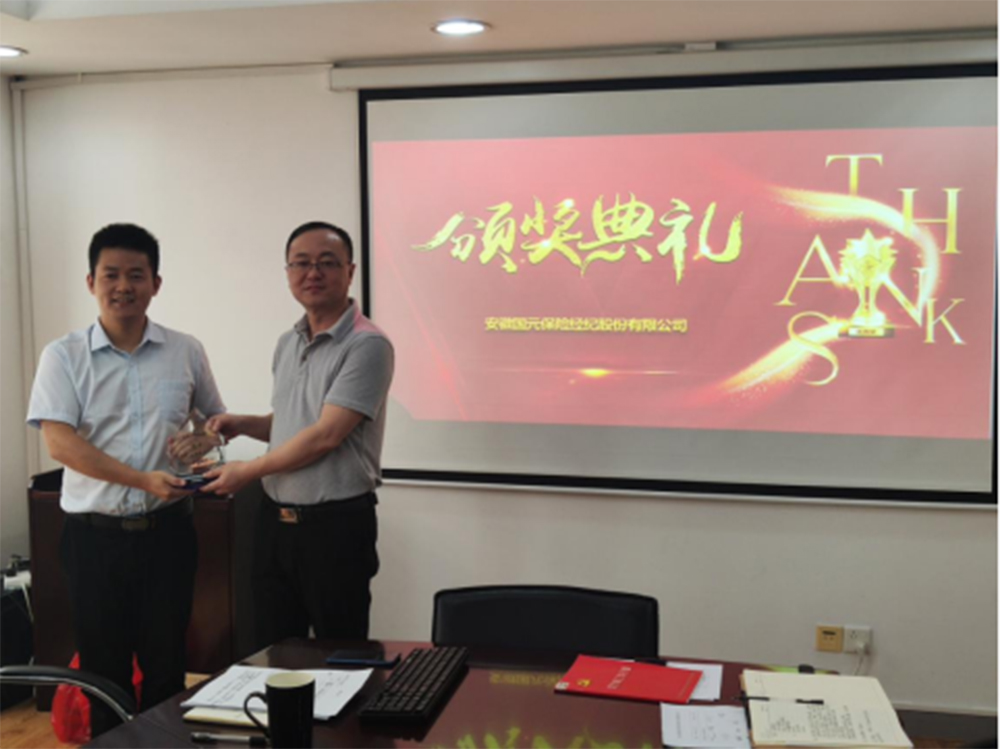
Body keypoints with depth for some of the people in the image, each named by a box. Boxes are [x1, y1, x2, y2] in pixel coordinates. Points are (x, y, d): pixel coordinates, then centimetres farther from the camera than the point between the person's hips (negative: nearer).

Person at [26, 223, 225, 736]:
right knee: (103, 666, 10)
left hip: (166, 530, 1)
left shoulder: (186, 353, 4)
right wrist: (143, 480, -21)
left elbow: (216, 420, 18)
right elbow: (60, 444, -12)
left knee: (166, 664, 11)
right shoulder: (63, 356, -2)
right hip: (95, 534, -1)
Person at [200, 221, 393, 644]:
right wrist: (242, 424, 4)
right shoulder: (287, 344, 11)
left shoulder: (367, 345, -14)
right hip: (275, 521, 7)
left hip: (336, 525, -7)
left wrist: (247, 471, -10)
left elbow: (325, 435, -19)